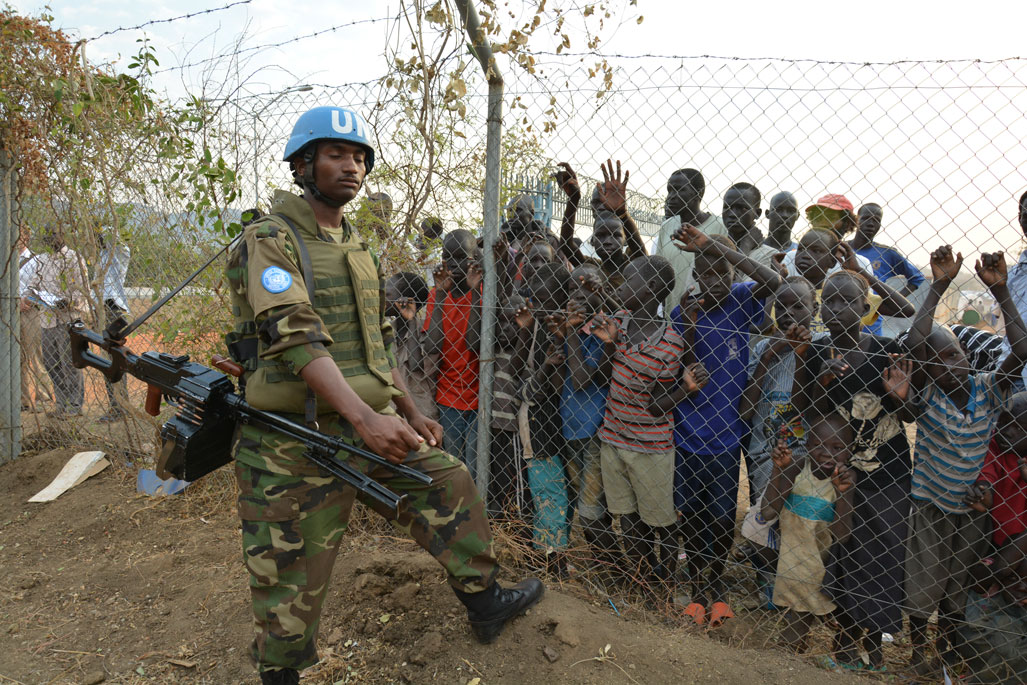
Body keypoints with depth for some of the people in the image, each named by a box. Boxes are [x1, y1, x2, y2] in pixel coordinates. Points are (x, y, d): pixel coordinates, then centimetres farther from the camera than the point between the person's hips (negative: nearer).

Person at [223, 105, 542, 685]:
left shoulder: (359, 248, 15)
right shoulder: (271, 241, -11)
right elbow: (295, 336, -25)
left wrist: (412, 413, 16)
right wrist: (363, 416, -36)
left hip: (372, 425, 7)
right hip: (297, 439, -7)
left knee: (449, 484, 10)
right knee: (292, 578, 4)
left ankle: (486, 605, 28)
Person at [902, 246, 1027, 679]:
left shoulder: (989, 391, -9)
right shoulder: (927, 395, -17)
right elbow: (914, 344, -34)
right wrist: (939, 285, -35)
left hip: (973, 506, 3)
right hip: (930, 504, -3)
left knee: (959, 580, 18)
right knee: (923, 581, 7)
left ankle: (948, 643, 40)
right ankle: (917, 646, 31)